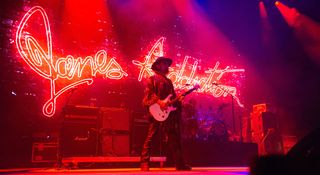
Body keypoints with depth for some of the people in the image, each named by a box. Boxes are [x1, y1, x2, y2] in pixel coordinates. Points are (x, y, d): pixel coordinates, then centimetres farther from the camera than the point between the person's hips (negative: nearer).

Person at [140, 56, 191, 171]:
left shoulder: (168, 81, 22)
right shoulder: (152, 79, 1)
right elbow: (148, 95, -10)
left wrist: (178, 100, 3)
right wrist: (158, 102, -22)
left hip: (169, 113, 7)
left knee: (174, 138, 8)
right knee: (150, 138, -7)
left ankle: (180, 164, 15)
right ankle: (145, 164, -2)